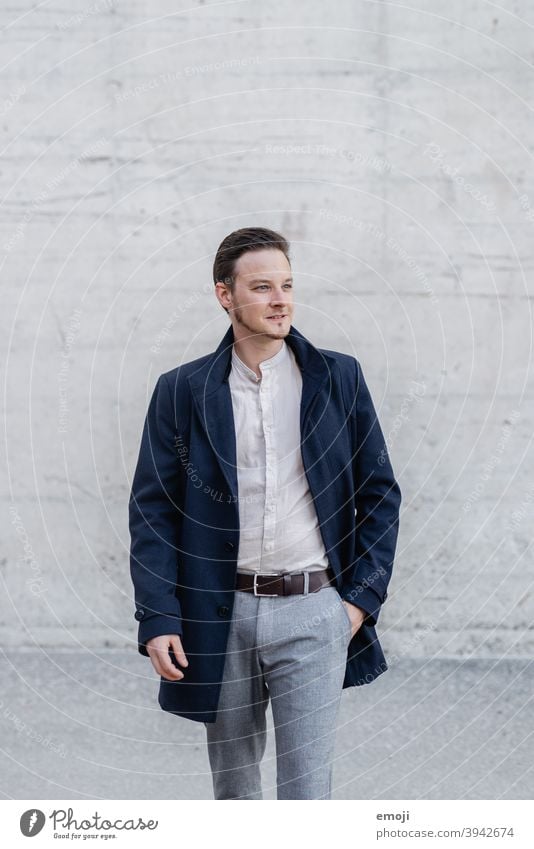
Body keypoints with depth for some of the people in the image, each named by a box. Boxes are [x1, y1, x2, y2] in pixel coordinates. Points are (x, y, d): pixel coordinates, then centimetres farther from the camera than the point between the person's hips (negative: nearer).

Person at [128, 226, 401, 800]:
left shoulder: (339, 378, 3)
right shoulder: (182, 391, 2)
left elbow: (379, 492, 8)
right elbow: (152, 510, 2)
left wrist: (363, 597, 0)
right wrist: (157, 620, -7)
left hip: (313, 610, -1)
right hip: (220, 617, 1)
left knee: (306, 793, -5)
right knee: (232, 783, 16)